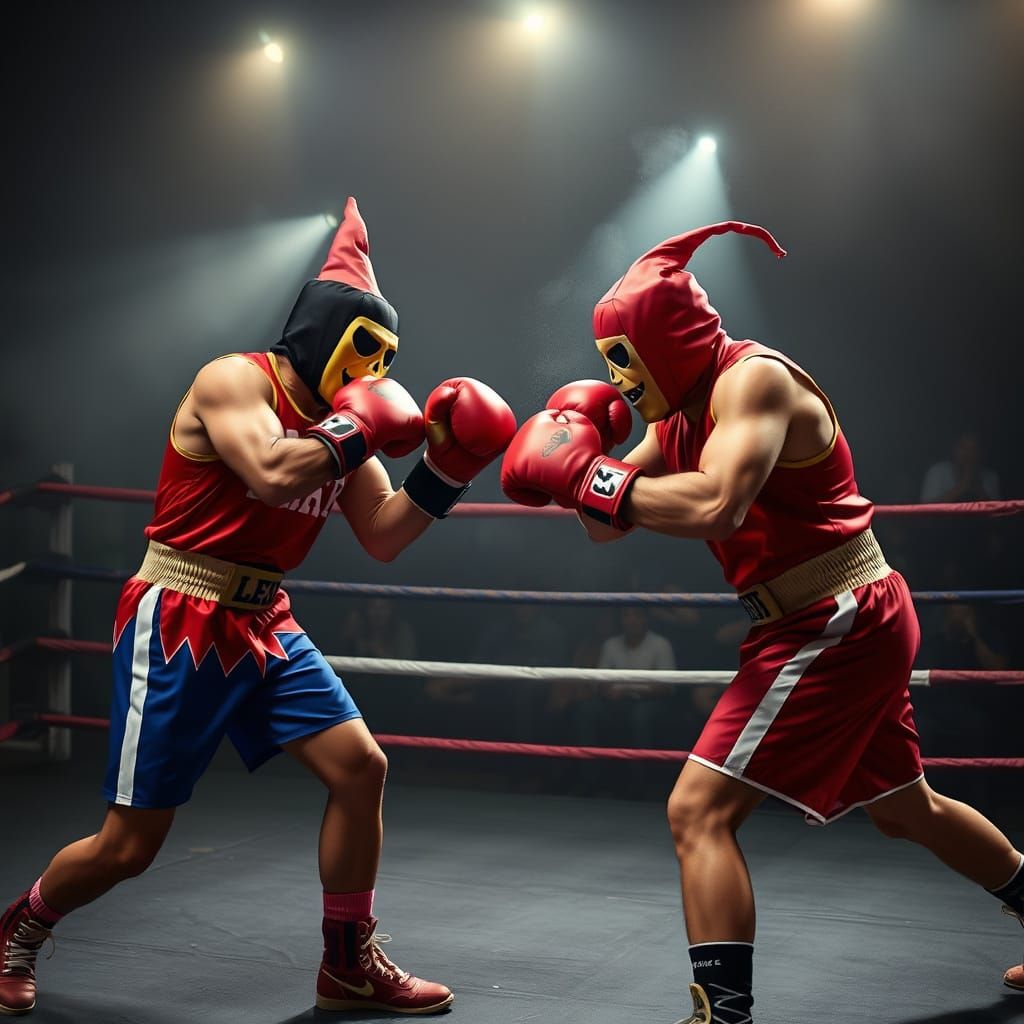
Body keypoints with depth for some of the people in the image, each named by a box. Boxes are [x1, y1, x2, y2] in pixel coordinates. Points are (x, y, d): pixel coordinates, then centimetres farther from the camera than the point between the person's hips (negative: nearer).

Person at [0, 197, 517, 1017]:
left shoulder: (337, 418, 9)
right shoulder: (234, 381, -12)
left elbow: (384, 539, 8)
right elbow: (270, 473, -31)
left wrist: (445, 469, -3)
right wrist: (356, 433, -19)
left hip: (264, 623, 7)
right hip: (179, 624, -7)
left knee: (360, 767, -2)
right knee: (130, 844, -1)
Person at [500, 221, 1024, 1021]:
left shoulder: (753, 378, -18)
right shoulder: (678, 416, 9)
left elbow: (715, 506, -35)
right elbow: (610, 526, 11)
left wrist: (589, 475, -28)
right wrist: (581, 458, -7)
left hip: (841, 624, -10)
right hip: (843, 625, 10)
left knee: (698, 811, -15)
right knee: (907, 810, 26)